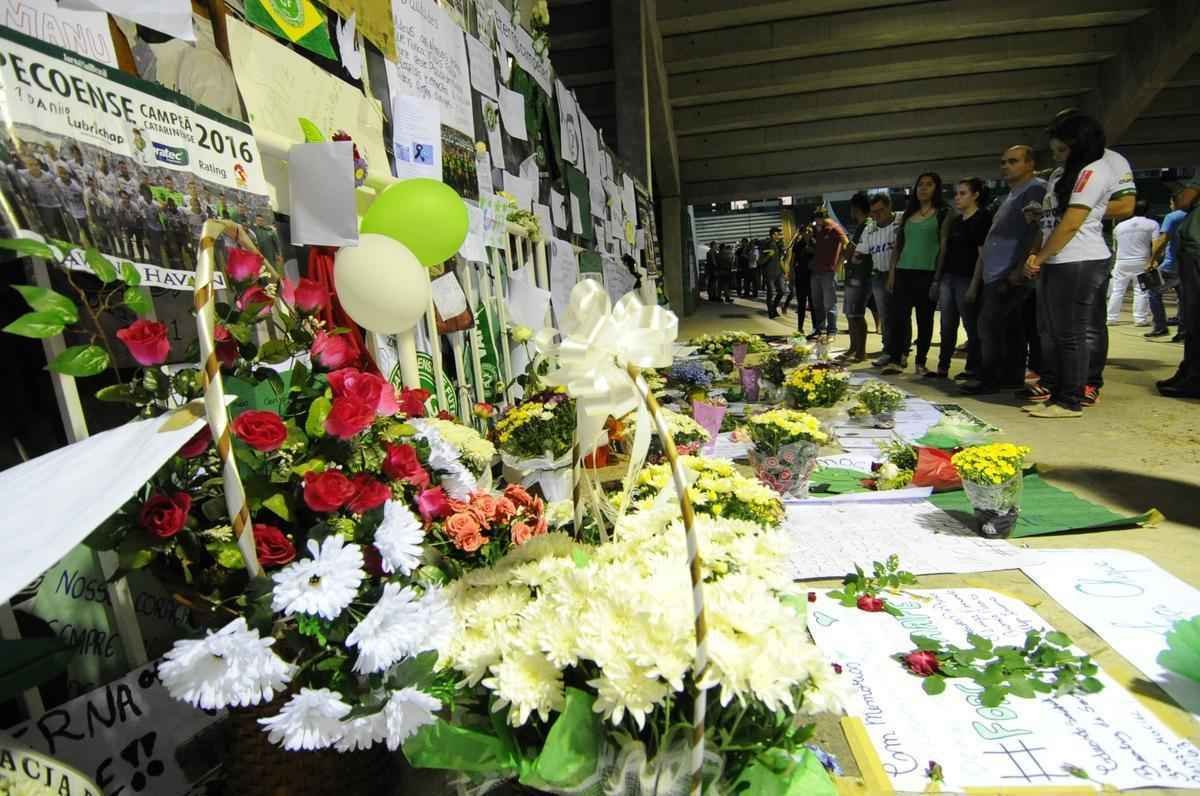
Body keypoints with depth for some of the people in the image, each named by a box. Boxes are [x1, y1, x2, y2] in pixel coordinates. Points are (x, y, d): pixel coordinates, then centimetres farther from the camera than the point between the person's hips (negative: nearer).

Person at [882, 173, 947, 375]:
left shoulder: (943, 214, 3)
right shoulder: (907, 214, 16)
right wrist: (892, 272, 9)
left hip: (927, 273, -4)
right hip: (903, 272, 4)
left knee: (924, 319, 3)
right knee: (898, 316, -3)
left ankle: (920, 363, 9)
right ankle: (895, 360, -2)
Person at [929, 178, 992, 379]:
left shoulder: (982, 219, -6)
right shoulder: (955, 221, 16)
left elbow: (983, 255, -11)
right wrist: (937, 279, 12)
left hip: (966, 279, -7)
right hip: (948, 277, 7)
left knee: (971, 326, 1)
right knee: (947, 326, 8)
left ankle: (972, 370, 10)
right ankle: (943, 368, 14)